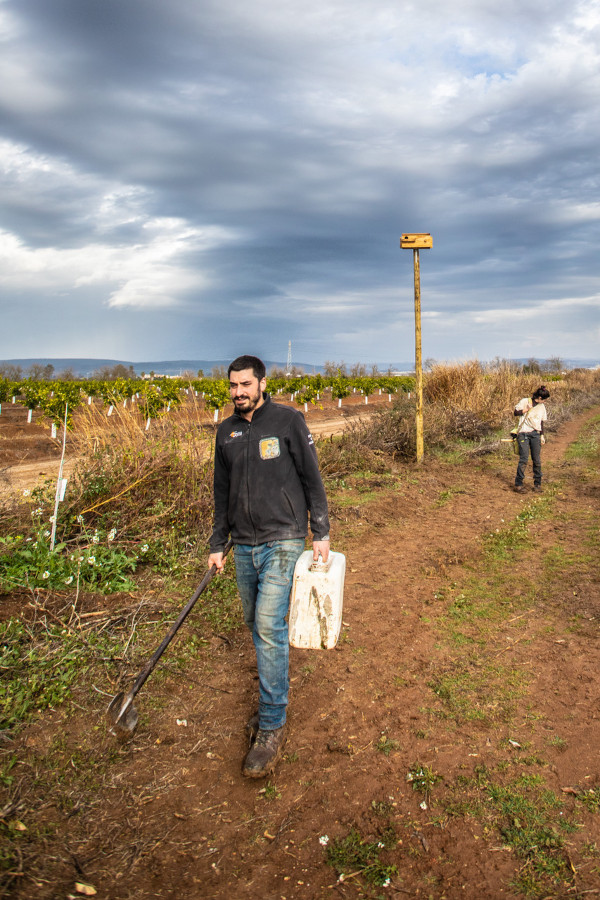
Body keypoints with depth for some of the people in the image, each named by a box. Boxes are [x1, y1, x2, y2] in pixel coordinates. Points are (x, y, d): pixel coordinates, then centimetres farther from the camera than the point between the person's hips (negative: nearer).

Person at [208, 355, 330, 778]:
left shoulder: (288, 420, -4)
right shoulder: (227, 431, 10)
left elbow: (312, 477, -2)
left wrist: (321, 532, -5)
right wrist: (218, 544, 16)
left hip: (282, 541, -5)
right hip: (244, 546, 6)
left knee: (270, 625, -12)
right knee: (256, 623, 12)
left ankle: (272, 726, -1)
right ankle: (274, 697, 29)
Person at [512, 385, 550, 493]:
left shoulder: (542, 407, 16)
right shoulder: (524, 401, 2)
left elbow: (541, 422, 20)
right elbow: (516, 412, 1)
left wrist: (542, 436, 17)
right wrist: (527, 409, -11)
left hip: (535, 434, 4)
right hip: (523, 434, -4)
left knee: (537, 460, 1)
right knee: (523, 459, -12)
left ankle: (537, 484, 14)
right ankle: (518, 484, -5)